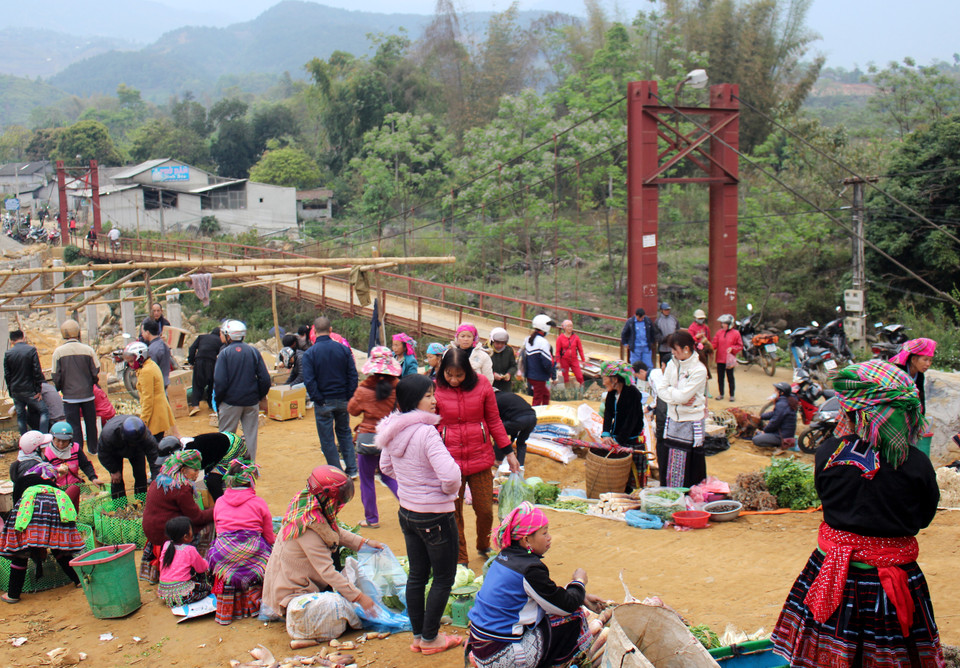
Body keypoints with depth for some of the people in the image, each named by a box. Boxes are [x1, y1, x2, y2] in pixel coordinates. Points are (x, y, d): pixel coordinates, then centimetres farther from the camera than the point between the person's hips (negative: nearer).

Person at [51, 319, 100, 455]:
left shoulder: (58, 352, -9)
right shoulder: (88, 350, -8)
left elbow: (56, 377, -4)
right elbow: (95, 374, -4)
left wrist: (60, 388, 15)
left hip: (70, 396, -1)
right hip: (87, 394, 1)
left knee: (74, 426, 6)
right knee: (90, 423, 16)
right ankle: (93, 449, 29)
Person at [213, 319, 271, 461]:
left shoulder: (225, 353, -8)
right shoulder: (254, 351, 1)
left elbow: (219, 381, -13)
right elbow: (265, 378, -1)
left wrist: (218, 401, 0)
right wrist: (260, 396, 11)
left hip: (231, 401, -3)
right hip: (252, 401, 3)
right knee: (251, 435, 11)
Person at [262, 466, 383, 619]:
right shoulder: (310, 528, -31)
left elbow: (336, 532, 14)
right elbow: (327, 571, -31)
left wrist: (364, 542, 7)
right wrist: (359, 597, -29)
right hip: (290, 593, -10)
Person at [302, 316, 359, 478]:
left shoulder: (309, 353, -10)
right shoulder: (343, 349, -2)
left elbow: (309, 381, -16)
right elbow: (353, 375, -3)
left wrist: (318, 400, -8)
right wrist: (349, 397, 1)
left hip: (323, 403, -3)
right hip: (342, 401, 3)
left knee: (327, 440, 7)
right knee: (345, 433, 20)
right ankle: (352, 469, 19)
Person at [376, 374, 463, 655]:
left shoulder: (393, 431, -1)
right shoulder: (426, 432, -25)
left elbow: (386, 466, 16)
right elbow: (450, 475, -31)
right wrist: (449, 490, -9)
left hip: (407, 513, 8)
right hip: (435, 516, -8)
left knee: (416, 575, 19)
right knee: (443, 577, 10)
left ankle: (418, 636, 30)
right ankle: (430, 638, 20)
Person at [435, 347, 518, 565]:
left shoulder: (481, 385, -4)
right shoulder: (435, 389, -8)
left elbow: (494, 421, 6)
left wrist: (509, 452, 8)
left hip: (480, 457, 1)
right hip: (449, 461, -1)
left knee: (485, 510, 7)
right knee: (453, 513, 6)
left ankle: (484, 547, 36)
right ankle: (460, 560, 25)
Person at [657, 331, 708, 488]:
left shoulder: (699, 370, -15)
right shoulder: (672, 364, 4)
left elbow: (683, 396, -20)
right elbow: (661, 391, 1)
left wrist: (669, 390, -3)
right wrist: (678, 398, -13)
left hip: (691, 423, -6)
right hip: (672, 420, 6)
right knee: (667, 462, 10)